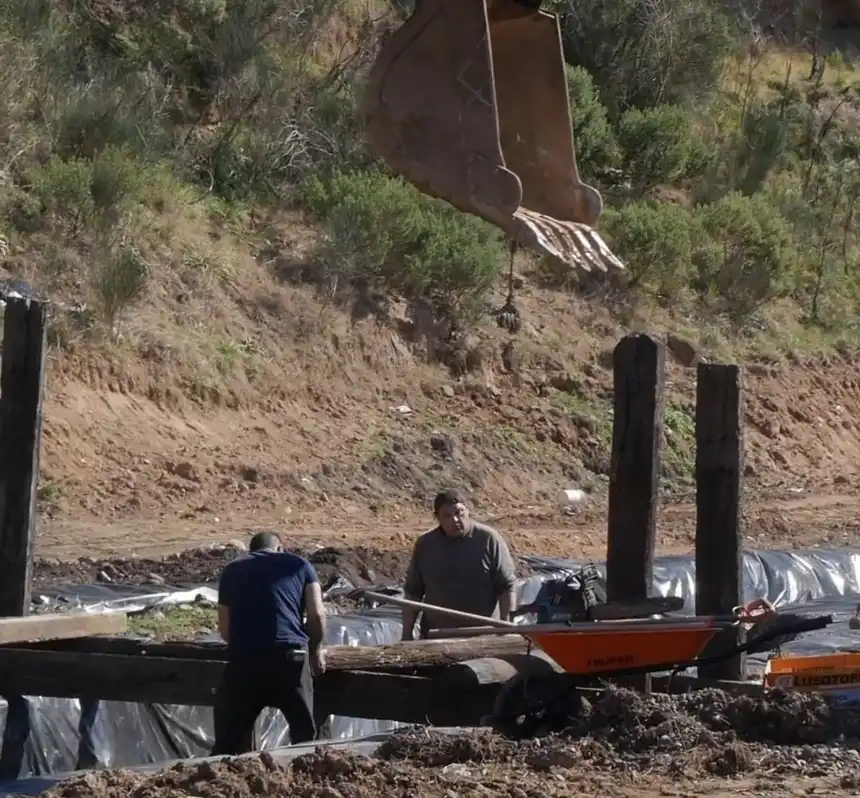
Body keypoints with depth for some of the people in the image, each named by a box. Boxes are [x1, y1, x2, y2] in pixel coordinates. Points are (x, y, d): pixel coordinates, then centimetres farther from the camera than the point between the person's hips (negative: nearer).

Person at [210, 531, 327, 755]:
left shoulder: (232, 571, 22)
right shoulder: (299, 565, 18)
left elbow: (225, 629, 17)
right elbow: (317, 614, 7)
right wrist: (316, 650, 22)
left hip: (243, 658, 1)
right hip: (290, 655, -1)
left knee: (229, 740, 7)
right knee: (304, 735, 10)